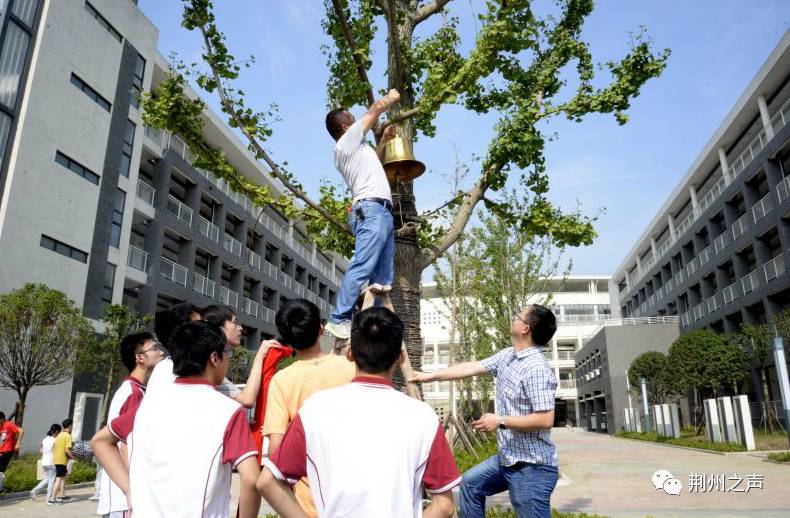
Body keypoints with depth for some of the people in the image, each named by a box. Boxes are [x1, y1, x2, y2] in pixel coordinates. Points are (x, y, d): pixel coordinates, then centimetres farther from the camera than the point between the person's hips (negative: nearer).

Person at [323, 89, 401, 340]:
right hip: (371, 210, -9)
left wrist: (383, 141, 37)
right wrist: (391, 97, 28)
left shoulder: (354, 149, 29)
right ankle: (339, 320, -24)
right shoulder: (347, 142, 6)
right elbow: (375, 109, 11)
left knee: (382, 276, 1)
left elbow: (372, 163, 47)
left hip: (381, 213, 9)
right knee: (362, 267, -20)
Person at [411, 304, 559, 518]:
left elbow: (545, 420, -27)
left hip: (532, 468, -9)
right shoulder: (507, 356, 3)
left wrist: (500, 421, -20)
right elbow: (471, 367, 9)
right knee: (470, 483, 24)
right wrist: (430, 376, 11)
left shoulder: (537, 369, -25)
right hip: (507, 458, 10)